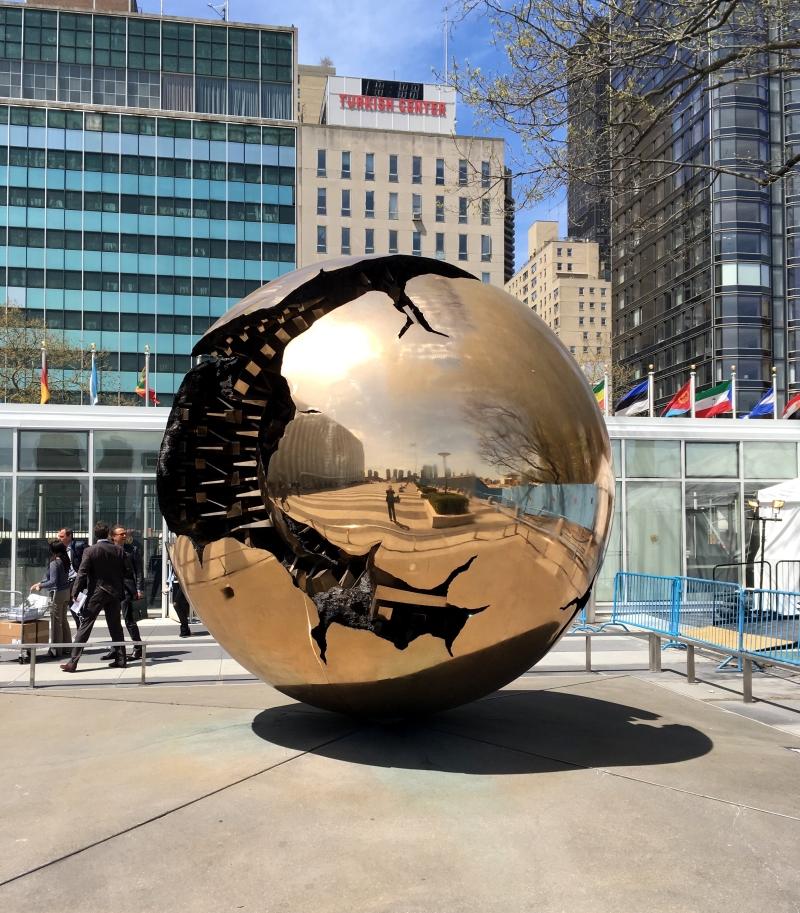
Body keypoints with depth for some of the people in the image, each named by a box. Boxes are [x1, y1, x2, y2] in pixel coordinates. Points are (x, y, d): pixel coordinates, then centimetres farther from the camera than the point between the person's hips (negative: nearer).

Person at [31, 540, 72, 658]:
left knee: (56, 621, 1)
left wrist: (40, 586, -8)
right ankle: (66, 647, 23)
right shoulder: (65, 561, 8)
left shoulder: (54, 563, -17)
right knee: (63, 620, 16)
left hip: (58, 593, -8)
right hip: (66, 591, 8)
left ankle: (56, 649, 7)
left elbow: (53, 581, -20)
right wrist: (39, 583, 15)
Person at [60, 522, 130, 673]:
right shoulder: (118, 550, 2)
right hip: (115, 593, 4)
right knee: (115, 627, 13)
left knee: (85, 627, -2)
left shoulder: (90, 551, -8)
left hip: (96, 593, -4)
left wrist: (75, 592, -6)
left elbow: (82, 574, -12)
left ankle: (73, 662, -3)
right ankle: (121, 659, 14)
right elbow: (128, 572, 4)